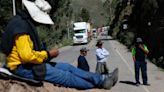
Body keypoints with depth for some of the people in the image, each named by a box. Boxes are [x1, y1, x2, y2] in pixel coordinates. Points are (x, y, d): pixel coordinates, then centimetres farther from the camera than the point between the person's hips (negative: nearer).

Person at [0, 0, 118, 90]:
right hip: (23, 67, -10)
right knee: (66, 76, -9)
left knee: (67, 67, 3)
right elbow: (27, 55, -28)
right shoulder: (21, 25, -22)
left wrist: (45, 55, 0)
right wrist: (48, 54, -15)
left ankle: (102, 79, 4)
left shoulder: (25, 23, 11)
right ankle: (101, 82, 2)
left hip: (29, 63, 10)